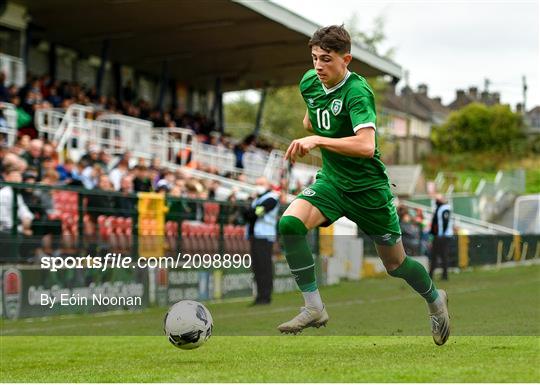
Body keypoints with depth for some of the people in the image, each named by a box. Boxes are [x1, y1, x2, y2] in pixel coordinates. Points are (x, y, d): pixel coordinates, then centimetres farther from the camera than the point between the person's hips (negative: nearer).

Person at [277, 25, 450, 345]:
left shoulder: (357, 92, -25)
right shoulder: (309, 83, -3)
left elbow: (366, 146, -40)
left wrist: (318, 140, -45)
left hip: (368, 188, -5)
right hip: (331, 181, 5)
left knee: (396, 264, 10)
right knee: (290, 224, -24)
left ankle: (435, 299, 43)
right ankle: (314, 309, -15)